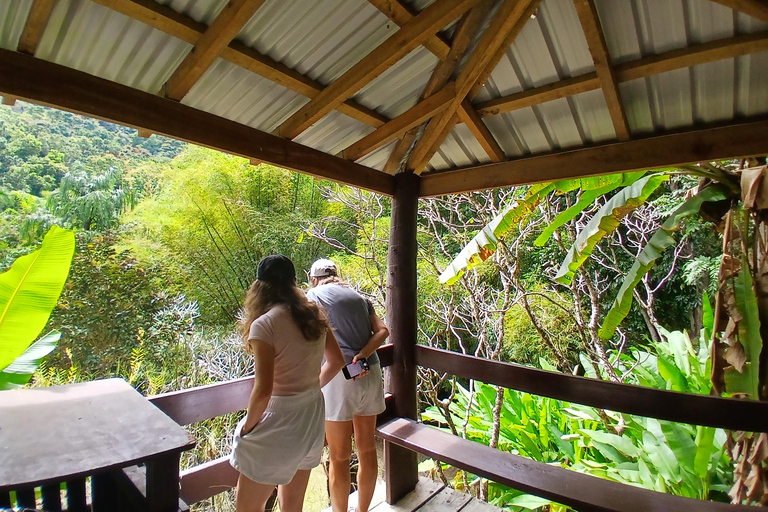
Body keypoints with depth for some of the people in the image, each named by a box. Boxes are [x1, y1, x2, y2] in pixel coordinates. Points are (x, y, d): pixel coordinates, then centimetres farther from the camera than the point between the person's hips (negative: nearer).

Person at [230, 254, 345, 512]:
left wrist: (247, 427, -7)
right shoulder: (315, 315, -1)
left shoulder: (264, 324, -19)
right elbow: (336, 361, 8)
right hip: (313, 416, 7)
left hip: (279, 422, -7)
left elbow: (263, 389, -23)